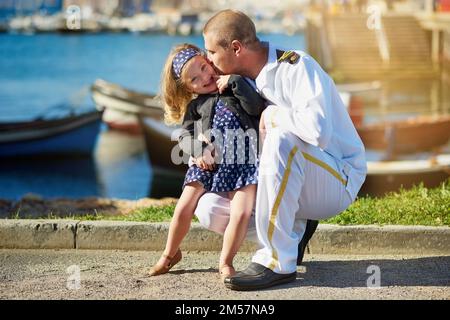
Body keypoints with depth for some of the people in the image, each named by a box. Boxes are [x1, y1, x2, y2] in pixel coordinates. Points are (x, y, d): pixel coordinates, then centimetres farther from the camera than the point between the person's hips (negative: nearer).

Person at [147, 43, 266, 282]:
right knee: (183, 209, -2)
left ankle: (225, 262, 1)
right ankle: (170, 254, 23)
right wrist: (199, 150, -13)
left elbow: (256, 107, -7)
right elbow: (185, 136, 7)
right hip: (208, 163, 2)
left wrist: (234, 82, -9)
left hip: (241, 163, -2)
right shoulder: (195, 106, 15)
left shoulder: (238, 88, 10)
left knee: (241, 213, -18)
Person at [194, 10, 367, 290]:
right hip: (290, 181, 8)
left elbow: (318, 131, -38)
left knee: (282, 139, -38)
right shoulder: (246, 78, 4)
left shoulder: (296, 67, -20)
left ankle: (278, 262, -31)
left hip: (338, 181, -7)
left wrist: (273, 116, -21)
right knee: (210, 209, -8)